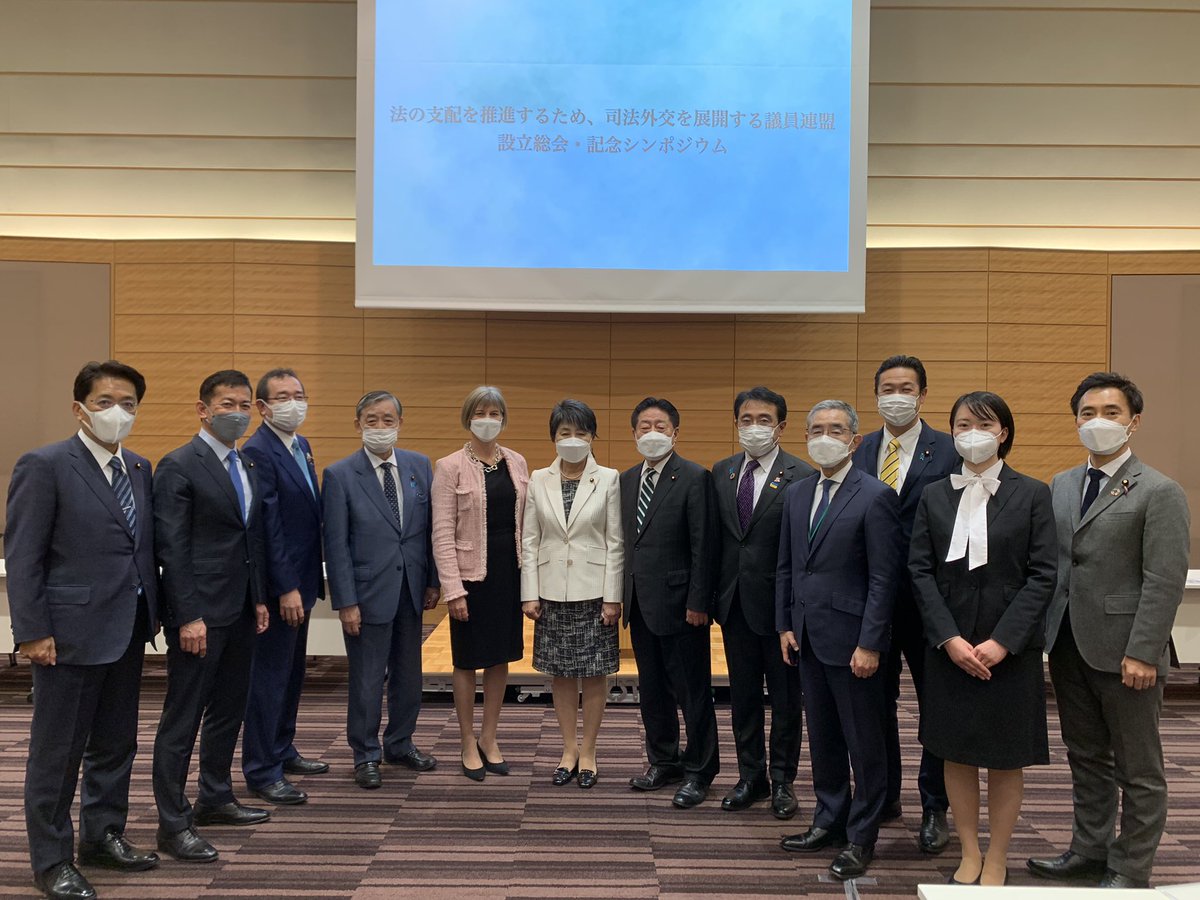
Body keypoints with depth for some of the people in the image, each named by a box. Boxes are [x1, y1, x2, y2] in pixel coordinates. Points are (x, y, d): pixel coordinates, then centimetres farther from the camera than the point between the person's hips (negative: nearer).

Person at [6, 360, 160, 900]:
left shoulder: (138, 469, 10)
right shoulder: (44, 466, -9)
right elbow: (22, 556, -11)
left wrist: (152, 613, 7)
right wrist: (32, 631, -14)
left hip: (128, 633, 7)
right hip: (70, 633, -7)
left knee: (116, 744, 17)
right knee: (56, 753, 5)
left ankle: (103, 836, 33)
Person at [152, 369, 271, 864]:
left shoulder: (248, 467, 13)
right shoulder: (178, 467, -12)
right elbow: (172, 549, -16)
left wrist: (259, 599, 14)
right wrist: (188, 617, -19)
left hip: (241, 613, 9)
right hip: (200, 613, -8)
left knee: (229, 709, 17)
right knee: (182, 717, 0)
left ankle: (215, 798, 32)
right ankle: (173, 823, 8)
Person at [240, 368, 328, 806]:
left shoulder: (301, 446, 12)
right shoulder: (258, 452, -17)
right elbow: (268, 527, -21)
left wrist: (313, 576, 14)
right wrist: (286, 588, -22)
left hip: (300, 580, 10)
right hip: (278, 585, -10)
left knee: (292, 672, 19)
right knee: (270, 676, -1)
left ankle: (282, 751, 33)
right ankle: (262, 771, 9)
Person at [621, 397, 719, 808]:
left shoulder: (694, 478, -10)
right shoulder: (627, 479, 11)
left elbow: (703, 545, -13)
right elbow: (624, 540, 13)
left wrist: (698, 602, -16)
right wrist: (620, 592, 8)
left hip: (677, 601, -7)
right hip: (640, 603, 7)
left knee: (691, 689, 3)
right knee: (651, 688, 16)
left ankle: (699, 772, 16)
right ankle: (664, 761, 31)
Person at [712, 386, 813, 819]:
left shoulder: (803, 477, -11)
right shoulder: (722, 472, 7)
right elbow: (716, 536, 9)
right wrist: (712, 594, 5)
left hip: (780, 603, -5)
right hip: (735, 602, 5)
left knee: (786, 697, 9)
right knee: (743, 694, 15)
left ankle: (782, 781, 25)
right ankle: (751, 776, 29)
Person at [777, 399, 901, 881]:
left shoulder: (876, 496, -11)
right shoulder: (796, 494, 9)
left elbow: (883, 578, -13)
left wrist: (870, 645, -16)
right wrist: (785, 625, 8)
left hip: (851, 640, -6)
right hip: (807, 638, 6)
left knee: (863, 743, 6)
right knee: (822, 737, 17)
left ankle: (861, 838, 18)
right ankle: (829, 821, 31)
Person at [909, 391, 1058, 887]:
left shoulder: (1032, 494, -2)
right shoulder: (934, 496, 5)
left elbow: (1043, 575, -7)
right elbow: (921, 571, 0)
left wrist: (1002, 641, -15)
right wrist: (950, 638, -11)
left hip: (1010, 648, -2)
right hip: (948, 646, 2)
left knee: (1005, 758, 7)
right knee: (956, 753, 9)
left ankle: (997, 861, 22)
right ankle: (968, 854, 25)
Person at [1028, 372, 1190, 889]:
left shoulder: (1159, 493, -9)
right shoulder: (1061, 486, 10)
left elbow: (1165, 581, -14)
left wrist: (1141, 653, -18)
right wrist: (1043, 629, 6)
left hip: (1123, 652, -6)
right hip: (1068, 647, 6)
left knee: (1137, 769, 8)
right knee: (1085, 758, 17)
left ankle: (1130, 870, 20)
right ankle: (1090, 850, 30)